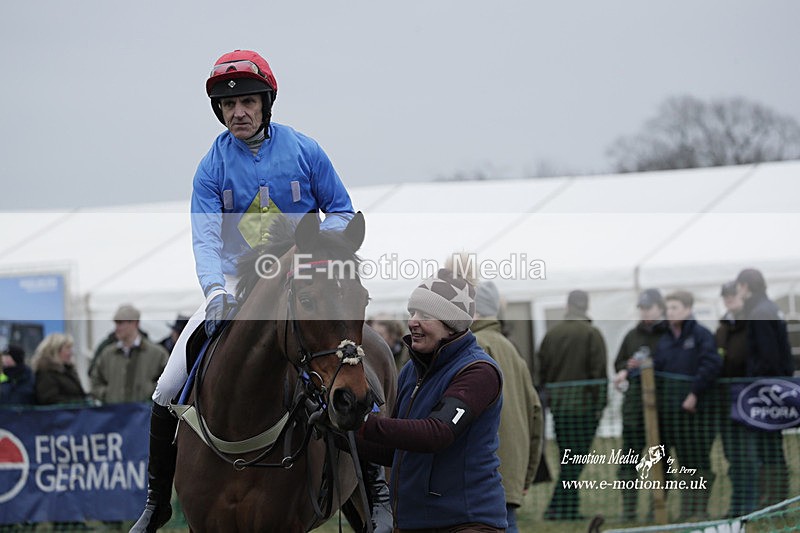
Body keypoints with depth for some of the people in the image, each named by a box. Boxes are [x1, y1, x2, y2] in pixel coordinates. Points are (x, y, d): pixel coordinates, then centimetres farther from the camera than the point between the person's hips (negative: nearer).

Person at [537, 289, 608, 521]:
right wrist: (600, 404, -7)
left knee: (567, 457, 12)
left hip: (558, 404, 5)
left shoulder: (552, 334, 10)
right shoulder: (591, 334, -6)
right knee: (577, 457, -3)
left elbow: (543, 369, 12)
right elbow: (599, 371, -11)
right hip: (584, 404, -5)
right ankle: (560, 508, -10)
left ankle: (569, 507, 12)